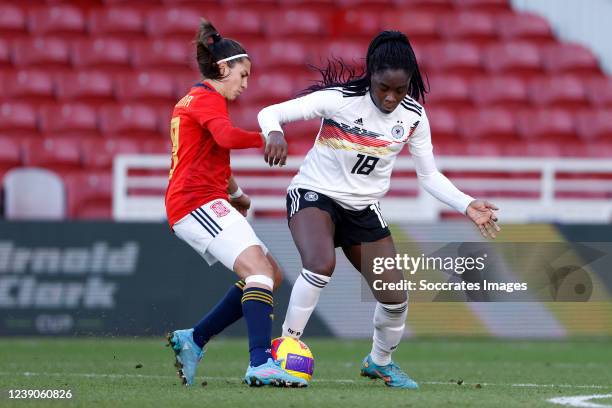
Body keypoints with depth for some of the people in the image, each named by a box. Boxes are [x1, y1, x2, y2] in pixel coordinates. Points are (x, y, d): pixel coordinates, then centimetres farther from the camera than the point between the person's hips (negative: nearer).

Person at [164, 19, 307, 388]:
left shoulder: (192, 101, 26)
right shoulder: (208, 99, -7)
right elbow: (227, 137, -27)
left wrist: (234, 192, 35)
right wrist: (266, 138, -15)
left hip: (207, 204, 11)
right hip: (199, 202, -11)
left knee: (271, 275, 8)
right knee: (259, 269, -23)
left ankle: (192, 341, 10)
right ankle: (261, 363, -37)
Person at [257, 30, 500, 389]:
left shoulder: (413, 116, -7)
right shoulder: (338, 99, -20)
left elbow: (430, 176, 1)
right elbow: (270, 113, -19)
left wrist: (468, 206, -13)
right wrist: (274, 133, -42)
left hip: (364, 209, 4)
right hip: (315, 196, -4)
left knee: (396, 298, 2)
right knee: (322, 264, -34)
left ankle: (380, 361, 32)